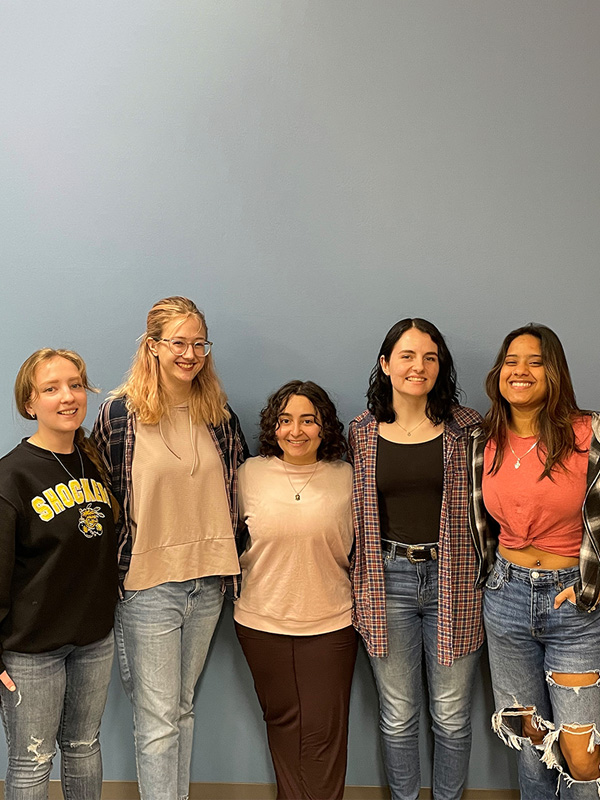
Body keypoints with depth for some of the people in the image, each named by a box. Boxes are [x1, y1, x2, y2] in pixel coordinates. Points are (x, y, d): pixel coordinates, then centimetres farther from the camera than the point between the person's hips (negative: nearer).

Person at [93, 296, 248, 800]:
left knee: (184, 707, 17)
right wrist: (111, 572, -3)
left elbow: (238, 488, 14)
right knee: (157, 719, 2)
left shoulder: (219, 414, 4)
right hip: (148, 584, -4)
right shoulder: (120, 414, -8)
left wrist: (233, 563, 10)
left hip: (208, 580, 4)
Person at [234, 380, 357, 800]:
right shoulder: (251, 473, -1)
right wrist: (246, 569, 5)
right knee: (282, 721, 15)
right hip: (262, 620, 2)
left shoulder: (347, 477, -3)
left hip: (330, 623, -1)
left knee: (323, 732, 2)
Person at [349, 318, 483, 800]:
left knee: (452, 715, 11)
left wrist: (484, 577, -3)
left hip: (453, 579, -1)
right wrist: (363, 585, 6)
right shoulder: (363, 432, 3)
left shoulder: (466, 427, -1)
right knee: (398, 716, 12)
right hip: (388, 578, 1)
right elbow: (357, 513, 9)